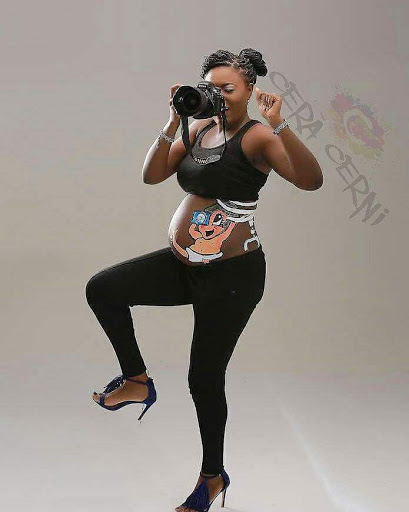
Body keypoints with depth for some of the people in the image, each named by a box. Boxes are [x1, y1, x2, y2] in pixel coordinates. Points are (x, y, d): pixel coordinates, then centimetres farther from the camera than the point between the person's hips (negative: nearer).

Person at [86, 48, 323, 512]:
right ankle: (137, 381, 10)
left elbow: (311, 180, -29)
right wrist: (174, 122, -9)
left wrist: (277, 124, -39)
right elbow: (152, 175, 0)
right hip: (184, 264, 7)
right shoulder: (198, 130, 8)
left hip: (232, 274, -7)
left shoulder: (256, 137, -14)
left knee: (205, 377, 3)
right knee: (102, 289, -10)